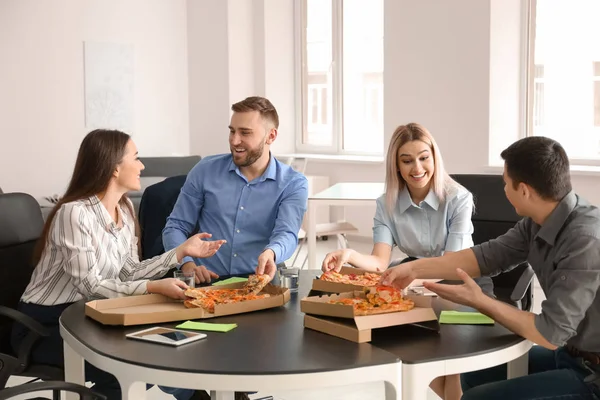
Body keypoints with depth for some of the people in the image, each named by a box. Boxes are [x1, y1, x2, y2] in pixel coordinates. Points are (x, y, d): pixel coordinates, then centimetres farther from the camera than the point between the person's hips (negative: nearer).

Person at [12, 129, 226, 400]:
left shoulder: (125, 208, 3)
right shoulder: (74, 213, -23)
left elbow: (129, 273, -1)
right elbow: (89, 285, -24)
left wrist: (182, 251, -7)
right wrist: (153, 287, -33)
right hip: (44, 326, -8)